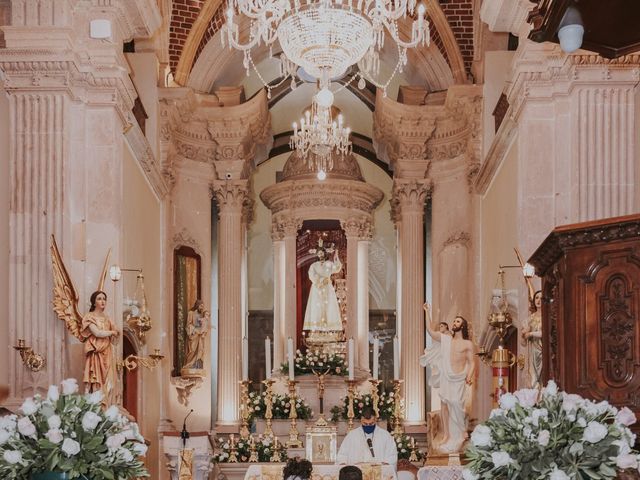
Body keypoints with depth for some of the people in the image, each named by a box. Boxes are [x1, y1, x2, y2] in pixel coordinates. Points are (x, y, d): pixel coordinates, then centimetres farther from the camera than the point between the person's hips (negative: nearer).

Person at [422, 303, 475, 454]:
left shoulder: (468, 344, 2)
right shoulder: (445, 339, 12)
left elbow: (472, 362, 1)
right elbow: (430, 331, 12)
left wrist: (470, 376, -15)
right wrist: (427, 312, 9)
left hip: (458, 379, -4)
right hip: (445, 377, 4)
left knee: (456, 403, -13)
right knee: (444, 404, 2)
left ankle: (459, 434, 0)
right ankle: (446, 435, 9)